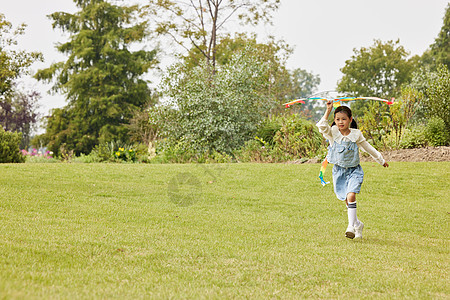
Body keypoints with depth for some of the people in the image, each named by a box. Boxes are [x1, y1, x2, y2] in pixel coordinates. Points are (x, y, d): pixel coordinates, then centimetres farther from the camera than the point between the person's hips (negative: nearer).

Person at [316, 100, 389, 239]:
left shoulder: (356, 134, -4)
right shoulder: (333, 133, -7)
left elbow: (368, 148, 10)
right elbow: (322, 126, -29)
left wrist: (381, 160, 20)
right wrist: (328, 111, -31)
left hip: (353, 170, -1)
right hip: (339, 171, 1)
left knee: (351, 196, -21)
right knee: (347, 201, 8)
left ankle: (351, 226, -18)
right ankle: (357, 224, 28)